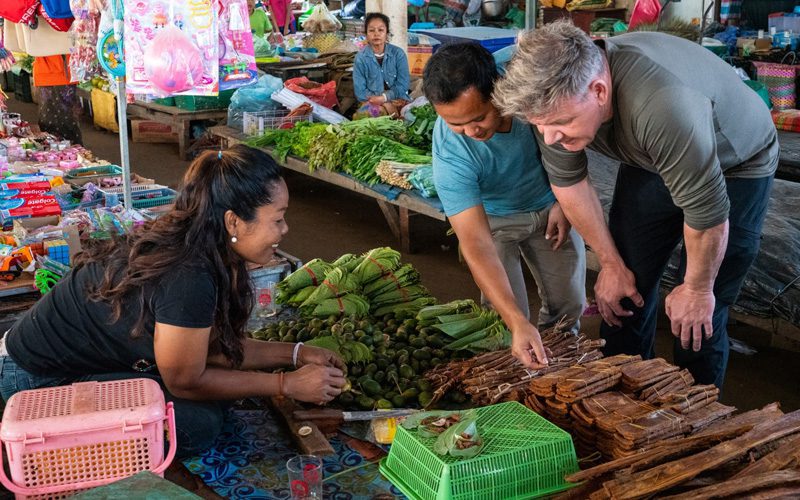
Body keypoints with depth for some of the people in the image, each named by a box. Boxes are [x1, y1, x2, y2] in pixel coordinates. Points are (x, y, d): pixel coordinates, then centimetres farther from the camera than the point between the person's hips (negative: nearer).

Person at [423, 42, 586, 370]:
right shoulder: (450, 153, -37)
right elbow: (476, 245, -39)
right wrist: (518, 324, -46)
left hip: (549, 206, 3)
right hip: (491, 217, -2)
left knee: (569, 305, 5)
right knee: (508, 322, -12)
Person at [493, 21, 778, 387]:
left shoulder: (664, 108, -44)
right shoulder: (556, 92, -24)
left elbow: (708, 212, -32)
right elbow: (568, 182, -9)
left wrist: (696, 289, -16)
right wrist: (611, 264, -3)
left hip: (733, 164, -5)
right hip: (649, 162, 5)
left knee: (698, 319, -7)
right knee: (625, 289, 6)